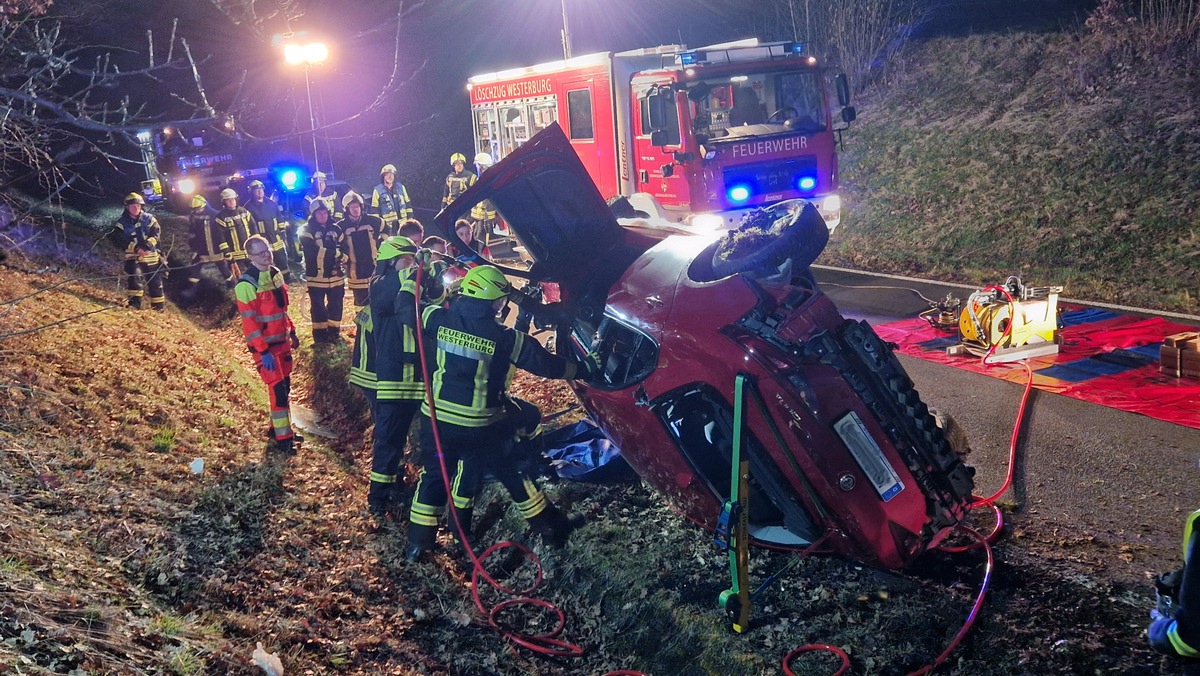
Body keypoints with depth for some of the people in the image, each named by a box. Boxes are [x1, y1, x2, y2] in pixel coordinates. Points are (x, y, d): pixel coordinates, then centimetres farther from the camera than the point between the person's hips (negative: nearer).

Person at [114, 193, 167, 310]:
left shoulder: (149, 218, 3)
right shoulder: (122, 222, 0)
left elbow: (156, 233, -7)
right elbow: (121, 239, -11)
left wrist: (148, 244, -25)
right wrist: (136, 248, -25)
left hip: (151, 255, 1)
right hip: (133, 255, -1)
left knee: (155, 280, 7)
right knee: (134, 276, -23)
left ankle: (158, 305, 18)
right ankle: (134, 302, -16)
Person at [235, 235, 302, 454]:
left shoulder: (275, 274, 7)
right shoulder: (246, 284, -18)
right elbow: (248, 320, -20)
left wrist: (292, 332, 19)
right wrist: (263, 351, -22)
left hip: (281, 341, 8)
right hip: (264, 345, -8)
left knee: (285, 386, 15)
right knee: (278, 389, -8)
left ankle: (278, 427, 29)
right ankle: (283, 438, 0)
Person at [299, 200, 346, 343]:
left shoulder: (335, 229, 10)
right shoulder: (307, 230, -6)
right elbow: (313, 251, -19)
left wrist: (341, 257, -14)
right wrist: (334, 253, -16)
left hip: (335, 275, 4)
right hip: (316, 275, -4)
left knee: (336, 304, 12)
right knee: (318, 305, 3)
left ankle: (333, 331, 27)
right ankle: (320, 333, 15)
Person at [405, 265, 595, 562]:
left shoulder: (438, 319, -7)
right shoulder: (504, 338, -13)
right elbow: (545, 364, -5)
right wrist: (585, 369, 9)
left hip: (437, 419, 2)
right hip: (481, 427, -2)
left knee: (434, 474, 21)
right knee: (512, 473, 15)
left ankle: (417, 542, 21)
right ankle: (551, 528, 27)